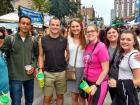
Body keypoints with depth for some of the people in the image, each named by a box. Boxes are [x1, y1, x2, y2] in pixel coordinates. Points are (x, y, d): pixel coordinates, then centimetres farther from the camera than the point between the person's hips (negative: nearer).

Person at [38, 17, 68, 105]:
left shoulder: (64, 40, -2)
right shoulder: (43, 40, -3)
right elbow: (41, 55, 3)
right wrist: (40, 69, -4)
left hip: (62, 72, 1)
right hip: (48, 73, -1)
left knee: (60, 95, 15)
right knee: (47, 98, 6)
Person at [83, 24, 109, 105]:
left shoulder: (101, 47, -16)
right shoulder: (87, 46, 5)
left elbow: (105, 69, -17)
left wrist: (96, 85, -17)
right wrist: (84, 79, 8)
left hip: (98, 83, -7)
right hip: (88, 82, 7)